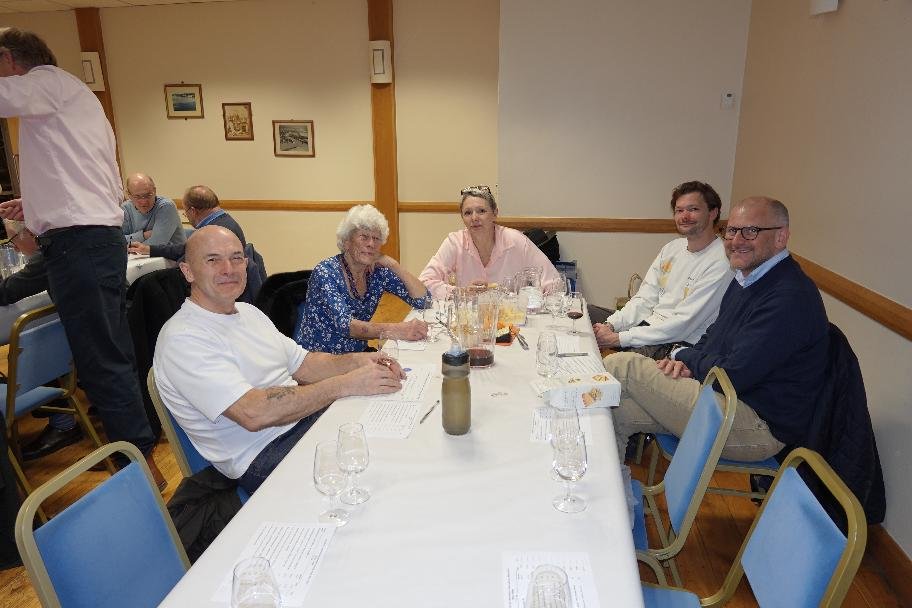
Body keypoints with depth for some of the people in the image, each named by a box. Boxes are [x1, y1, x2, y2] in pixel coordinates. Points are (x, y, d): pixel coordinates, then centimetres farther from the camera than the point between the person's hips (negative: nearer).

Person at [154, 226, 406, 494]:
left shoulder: (248, 311, 13)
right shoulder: (183, 338, -16)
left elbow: (302, 364, 14)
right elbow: (253, 413, -27)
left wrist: (356, 361, -6)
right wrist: (345, 384, -25)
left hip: (306, 418, 9)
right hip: (262, 456, -9)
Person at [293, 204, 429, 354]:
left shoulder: (378, 271, -1)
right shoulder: (326, 273, -16)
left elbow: (422, 301, -2)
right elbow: (344, 324, -30)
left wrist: (394, 265, -13)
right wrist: (397, 330, -42)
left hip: (356, 354, 6)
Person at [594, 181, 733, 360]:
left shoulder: (720, 264, -17)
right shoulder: (671, 248, 10)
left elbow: (682, 325, -21)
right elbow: (645, 299, 8)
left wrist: (618, 338, -23)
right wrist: (611, 325, -10)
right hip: (648, 324, 8)